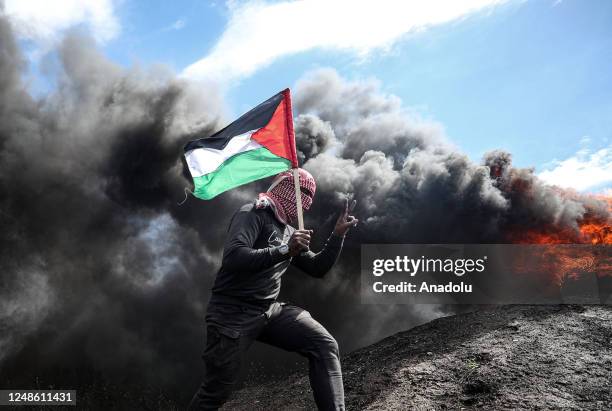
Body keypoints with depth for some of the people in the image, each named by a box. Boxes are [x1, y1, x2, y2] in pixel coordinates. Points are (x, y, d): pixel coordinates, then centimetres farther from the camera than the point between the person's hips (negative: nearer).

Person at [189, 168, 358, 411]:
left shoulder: (288, 231, 15)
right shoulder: (253, 214, -10)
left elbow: (317, 268, 20)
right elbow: (233, 258, -26)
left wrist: (338, 234, 9)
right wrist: (284, 250, -30)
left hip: (270, 310, 7)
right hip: (233, 312, -7)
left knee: (325, 345, -10)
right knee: (217, 391, -2)